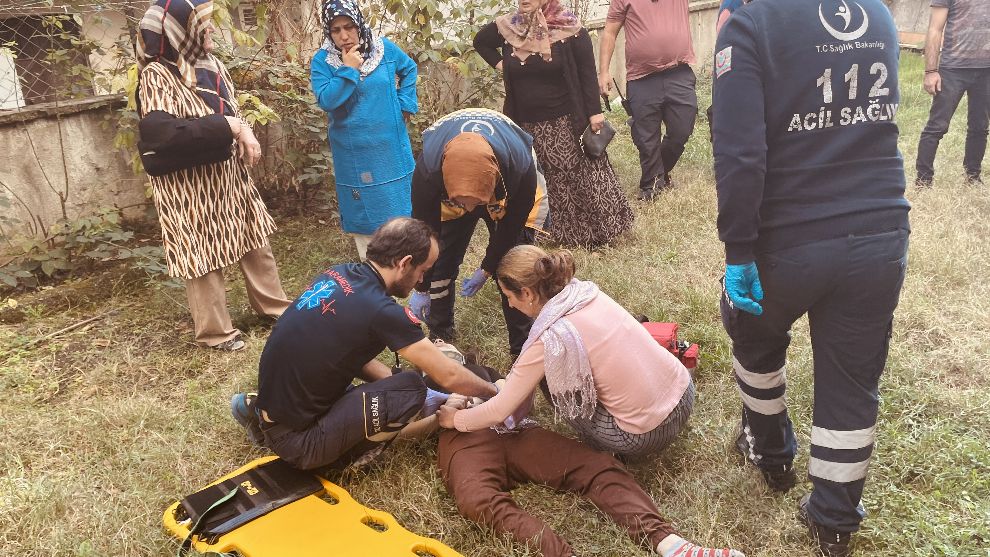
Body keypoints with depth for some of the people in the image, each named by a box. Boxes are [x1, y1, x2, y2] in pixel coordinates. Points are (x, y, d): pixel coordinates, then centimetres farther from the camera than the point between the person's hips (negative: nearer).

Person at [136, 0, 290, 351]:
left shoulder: (211, 65, 5)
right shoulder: (157, 76, -17)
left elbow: (231, 112, 14)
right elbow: (166, 134, -29)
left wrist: (244, 133, -10)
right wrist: (226, 127, -26)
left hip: (227, 175, 7)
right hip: (188, 186, -7)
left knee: (255, 241, 15)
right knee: (202, 256, 5)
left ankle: (274, 306, 33)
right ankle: (215, 331, 20)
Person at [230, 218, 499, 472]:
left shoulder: (338, 274, 1)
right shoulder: (383, 311, -21)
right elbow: (450, 376, -13)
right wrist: (494, 392, 4)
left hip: (270, 400, 8)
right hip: (293, 438, -8)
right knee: (410, 391, -14)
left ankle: (258, 408, 16)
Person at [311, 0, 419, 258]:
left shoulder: (384, 48, -3)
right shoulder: (322, 61, -8)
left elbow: (409, 69, 14)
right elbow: (325, 101, -20)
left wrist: (406, 104, 3)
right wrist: (348, 70, -22)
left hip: (390, 146, 2)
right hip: (354, 153, -2)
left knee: (399, 203, 12)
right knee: (364, 210, 6)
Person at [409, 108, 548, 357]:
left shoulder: (522, 168, -44)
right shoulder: (427, 169, -41)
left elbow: (510, 228, -23)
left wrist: (486, 271, -11)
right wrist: (421, 289, -12)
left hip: (513, 198, -1)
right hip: (447, 195, 1)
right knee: (441, 265, -2)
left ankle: (523, 349, 6)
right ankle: (439, 339, 20)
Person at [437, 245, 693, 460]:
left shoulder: (550, 338, -20)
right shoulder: (584, 291, 0)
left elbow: (499, 412, -9)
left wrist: (456, 419, 8)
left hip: (647, 437, -7)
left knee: (547, 372, 6)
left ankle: (600, 447, 16)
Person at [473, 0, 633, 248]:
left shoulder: (569, 29, -9)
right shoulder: (508, 27, 2)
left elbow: (587, 73, -8)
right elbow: (480, 41, 22)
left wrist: (594, 112, -13)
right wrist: (499, 63, 6)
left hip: (566, 122, -4)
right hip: (526, 124, 4)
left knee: (583, 177, 0)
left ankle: (600, 231, 14)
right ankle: (562, 234, 24)